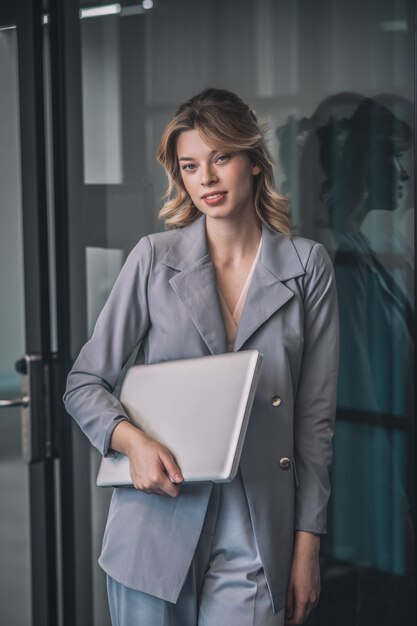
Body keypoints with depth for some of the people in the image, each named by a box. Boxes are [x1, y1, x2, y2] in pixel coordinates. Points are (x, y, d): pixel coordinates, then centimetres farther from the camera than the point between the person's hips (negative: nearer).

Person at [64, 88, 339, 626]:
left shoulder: (307, 266, 3)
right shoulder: (155, 258, 1)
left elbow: (315, 415, 4)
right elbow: (84, 384, 5)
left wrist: (307, 542, 0)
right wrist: (133, 440, -15)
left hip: (254, 540, 0)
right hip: (157, 527, 0)